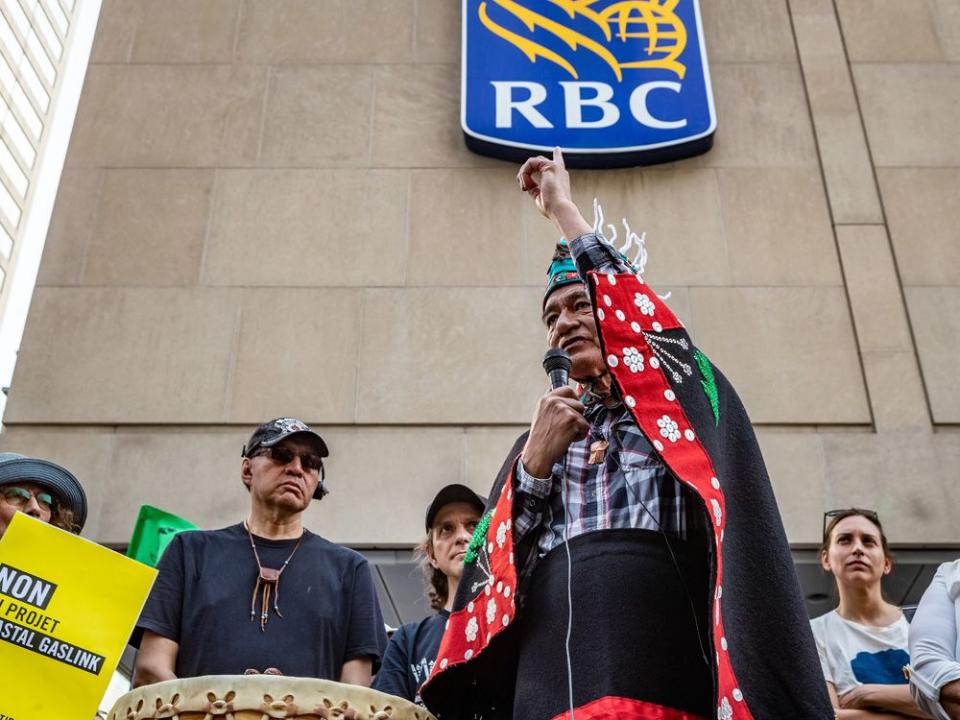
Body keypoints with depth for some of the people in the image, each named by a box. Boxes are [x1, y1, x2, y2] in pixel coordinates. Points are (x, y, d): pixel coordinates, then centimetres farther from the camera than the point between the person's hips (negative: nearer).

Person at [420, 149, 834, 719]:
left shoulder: (671, 399, 15)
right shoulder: (547, 430, 24)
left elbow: (629, 296, -2)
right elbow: (498, 561, 14)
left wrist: (562, 208, 8)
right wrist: (536, 459, 1)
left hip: (657, 659, -3)